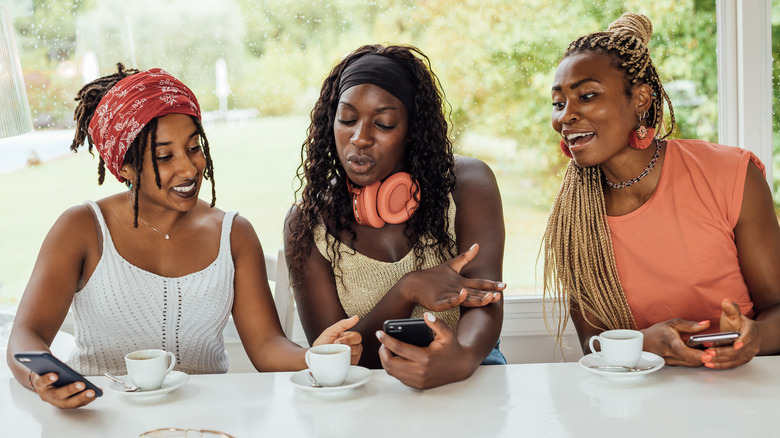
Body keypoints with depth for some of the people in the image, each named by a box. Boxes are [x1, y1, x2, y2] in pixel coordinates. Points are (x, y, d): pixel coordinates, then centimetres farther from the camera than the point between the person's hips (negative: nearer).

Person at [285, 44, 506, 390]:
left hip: (468, 378, 2)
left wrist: (462, 359, -42)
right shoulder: (307, 223, -3)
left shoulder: (467, 184, -5)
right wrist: (408, 290, -25)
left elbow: (484, 304, -18)